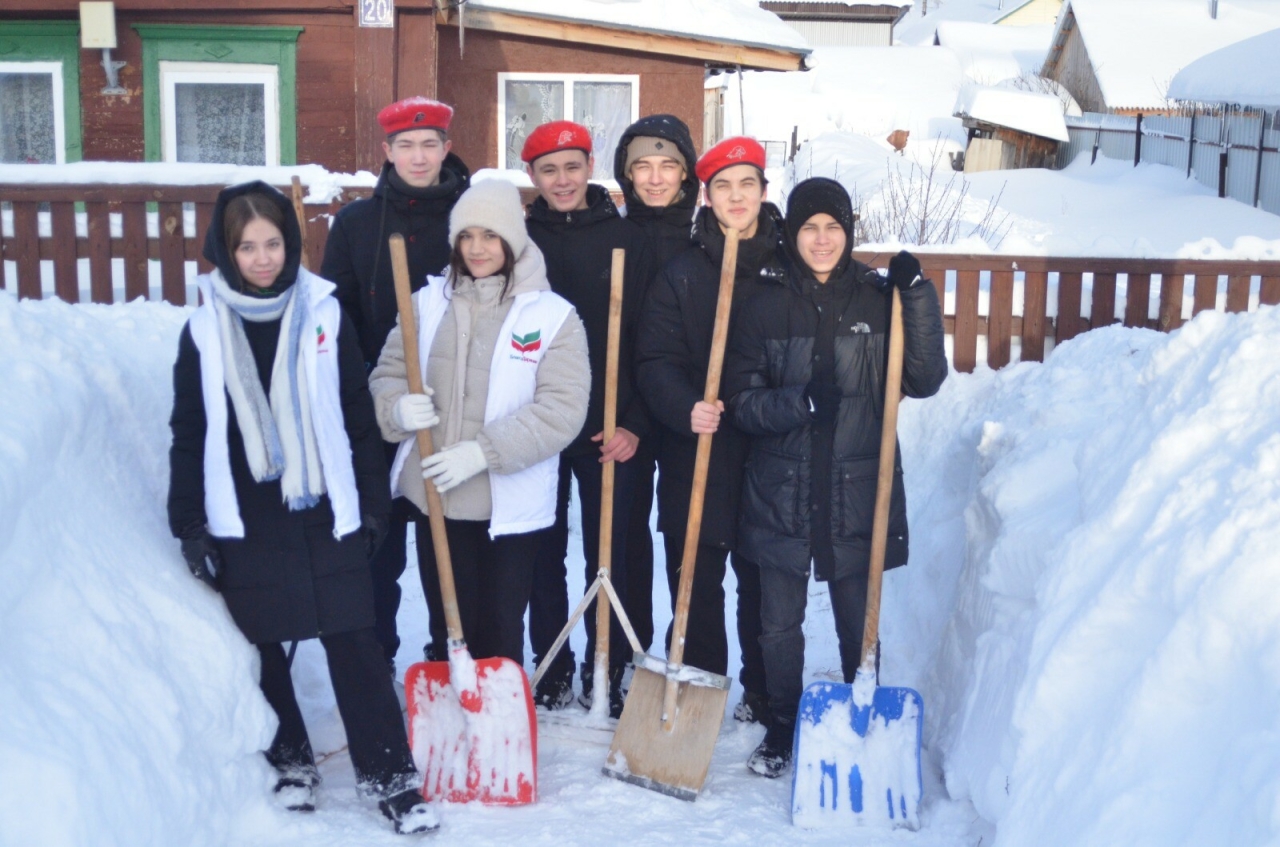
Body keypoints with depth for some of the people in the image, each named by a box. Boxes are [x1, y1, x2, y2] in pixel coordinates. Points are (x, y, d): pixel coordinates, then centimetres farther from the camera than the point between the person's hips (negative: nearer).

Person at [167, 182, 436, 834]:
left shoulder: (324, 316, 1)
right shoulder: (205, 331, 2)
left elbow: (358, 419, 4)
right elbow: (188, 436, 5)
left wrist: (373, 504, 3)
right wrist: (189, 524, 2)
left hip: (324, 516, -1)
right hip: (244, 526, 1)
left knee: (354, 646, -2)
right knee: (262, 651, 10)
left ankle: (390, 775, 6)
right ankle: (288, 763, 28)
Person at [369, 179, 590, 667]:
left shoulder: (553, 315, -6)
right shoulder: (429, 301, 5)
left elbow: (562, 408, -14)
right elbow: (388, 372, 10)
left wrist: (485, 451, -22)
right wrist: (399, 407, -14)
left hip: (512, 508, -3)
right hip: (435, 498, 3)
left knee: (500, 637, 6)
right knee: (447, 631, 15)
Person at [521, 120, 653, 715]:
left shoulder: (626, 238, 1)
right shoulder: (519, 239, 4)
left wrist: (635, 421, -8)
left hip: (607, 424, -1)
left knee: (608, 553, 5)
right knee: (544, 551, 10)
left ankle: (607, 673, 18)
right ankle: (551, 670, 24)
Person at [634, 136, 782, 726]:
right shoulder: (682, 273, 3)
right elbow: (655, 361, -4)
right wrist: (685, 409, -22)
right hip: (695, 456, 0)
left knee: (763, 583, 11)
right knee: (695, 583, 7)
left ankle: (762, 694, 28)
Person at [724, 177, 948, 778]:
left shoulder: (879, 299, 0)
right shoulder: (766, 307, 1)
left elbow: (924, 380, -8)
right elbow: (741, 401, -4)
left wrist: (918, 298, -17)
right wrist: (800, 401, -22)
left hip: (857, 494, 0)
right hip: (782, 494, 1)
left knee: (859, 626, 10)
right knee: (780, 623, 12)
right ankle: (781, 730, 32)